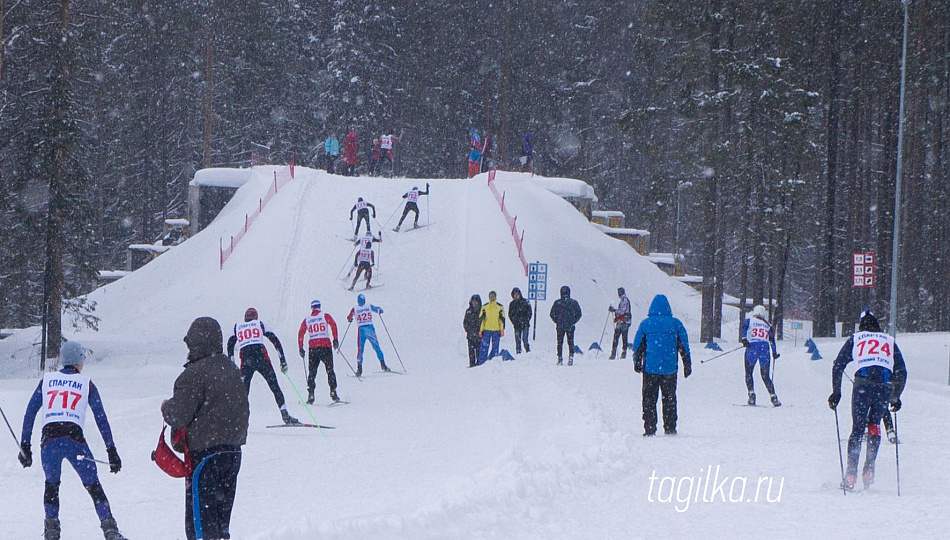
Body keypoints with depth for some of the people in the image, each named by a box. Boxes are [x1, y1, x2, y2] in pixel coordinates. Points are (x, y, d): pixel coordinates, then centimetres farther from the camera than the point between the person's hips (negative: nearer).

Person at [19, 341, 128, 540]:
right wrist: (111, 451, 11)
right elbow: (101, 418, 10)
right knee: (93, 486, 6)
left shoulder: (47, 380, 19)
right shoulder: (86, 383, 14)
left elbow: (30, 413, 14)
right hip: (74, 437, -2)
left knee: (51, 484, 23)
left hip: (48, 438, 2)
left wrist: (25, 445, 17)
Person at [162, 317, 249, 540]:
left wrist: (166, 407, 3)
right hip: (233, 451, 8)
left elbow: (178, 417, -18)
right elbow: (243, 412, 15)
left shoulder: (194, 374, -16)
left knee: (199, 521, -3)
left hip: (204, 455, -8)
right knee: (221, 519, 16)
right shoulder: (233, 371, 8)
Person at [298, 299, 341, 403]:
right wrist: (335, 339, -10)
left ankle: (311, 395, -2)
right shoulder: (325, 316, 7)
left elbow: (300, 333, 6)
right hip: (325, 345, -1)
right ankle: (333, 392, -6)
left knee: (312, 372, 6)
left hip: (312, 348, 1)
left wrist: (301, 348, 8)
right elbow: (333, 325, -9)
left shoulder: (307, 320, 12)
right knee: (330, 370, 4)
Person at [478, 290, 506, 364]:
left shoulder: (500, 307, 5)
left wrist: (502, 330, -1)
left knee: (495, 348, 2)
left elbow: (502, 319, 6)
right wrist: (480, 330, 1)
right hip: (486, 330, 0)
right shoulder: (484, 307, 6)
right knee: (484, 347, -6)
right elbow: (480, 319, 7)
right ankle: (481, 363, -4)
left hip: (496, 330, 0)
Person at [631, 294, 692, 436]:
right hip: (670, 368, 1)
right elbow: (684, 346, 4)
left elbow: (638, 346, 4)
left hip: (650, 367, -1)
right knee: (669, 399, 10)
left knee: (649, 399, 6)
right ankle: (670, 428, 9)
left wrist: (637, 364, 17)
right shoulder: (675, 324, 0)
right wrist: (687, 365, 12)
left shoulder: (645, 324, -1)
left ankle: (649, 429, 1)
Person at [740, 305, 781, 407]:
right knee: (765, 376, 10)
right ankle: (773, 397, -2)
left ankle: (751, 394, -10)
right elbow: (772, 339, 13)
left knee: (748, 373, 9)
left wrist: (744, 339, -18)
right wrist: (775, 352, 18)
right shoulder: (768, 325, 21)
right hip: (765, 349, 2)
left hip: (752, 348, -2)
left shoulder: (749, 321, 15)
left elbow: (744, 328, -6)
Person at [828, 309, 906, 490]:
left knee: (858, 428, 5)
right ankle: (869, 470, 6)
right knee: (874, 425, 19)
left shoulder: (855, 339, 22)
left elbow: (838, 366, 14)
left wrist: (836, 393, 19)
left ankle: (851, 474, -8)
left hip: (863, 385, -1)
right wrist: (896, 397, 31)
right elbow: (901, 373, 22)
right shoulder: (890, 341, 26)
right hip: (885, 387, 1)